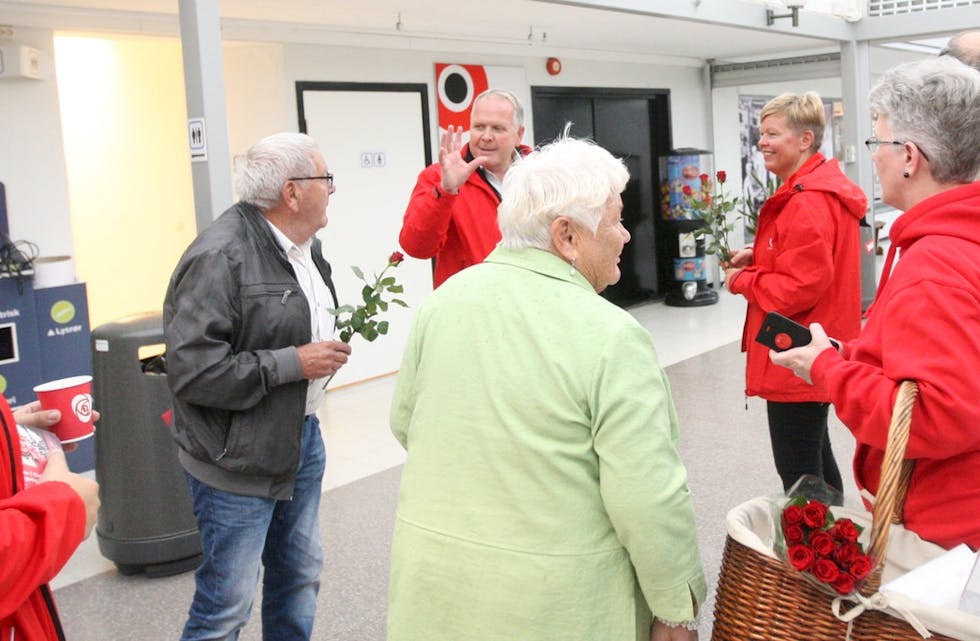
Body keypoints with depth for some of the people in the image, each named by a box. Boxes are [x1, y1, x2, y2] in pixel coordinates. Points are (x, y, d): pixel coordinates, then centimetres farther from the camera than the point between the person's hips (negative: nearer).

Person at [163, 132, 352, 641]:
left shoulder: (306, 245, 7)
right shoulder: (219, 257, -21)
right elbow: (192, 370, -26)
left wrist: (333, 344, 3)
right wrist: (294, 363, -22)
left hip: (302, 438, 9)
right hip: (239, 457, -8)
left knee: (301, 575, 20)